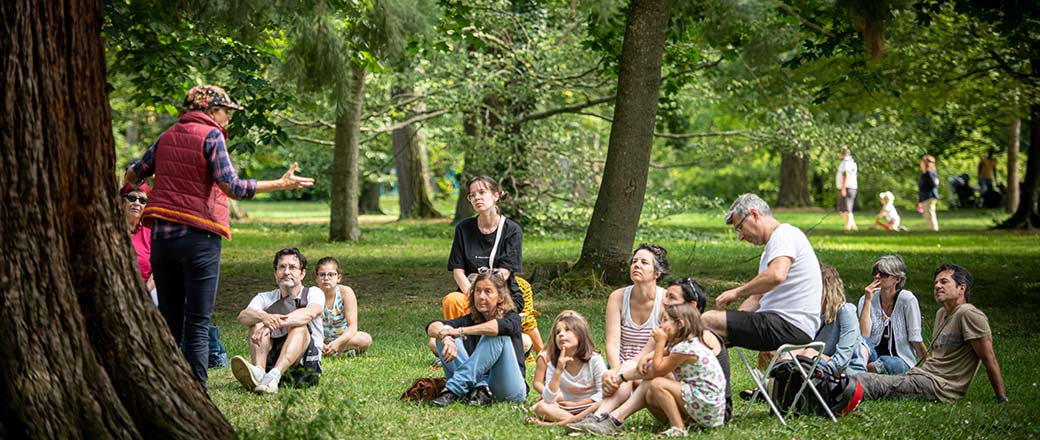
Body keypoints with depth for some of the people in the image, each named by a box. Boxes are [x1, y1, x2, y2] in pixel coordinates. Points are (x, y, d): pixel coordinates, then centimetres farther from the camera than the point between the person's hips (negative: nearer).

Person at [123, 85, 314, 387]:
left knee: (169, 319, 12)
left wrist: (128, 182, 44)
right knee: (198, 323, -3)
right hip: (198, 237, -6)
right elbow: (231, 186, -16)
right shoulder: (211, 136, -5)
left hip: (162, 236, 6)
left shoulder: (168, 137, 14)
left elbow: (134, 172, 20)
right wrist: (282, 184, -13)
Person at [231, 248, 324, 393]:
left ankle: (274, 376, -49)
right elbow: (243, 316, -11)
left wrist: (273, 324, -36)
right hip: (271, 363, 2)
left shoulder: (313, 293, 5)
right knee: (257, 321, -14)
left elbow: (310, 313, -21)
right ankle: (258, 372, -42)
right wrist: (264, 317, -35)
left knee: (299, 326, -25)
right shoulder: (265, 298, 12)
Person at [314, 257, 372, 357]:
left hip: (342, 337, 0)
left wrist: (338, 342, -37)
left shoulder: (345, 292, -16)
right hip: (320, 339, 0)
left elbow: (352, 327, -20)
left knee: (366, 339, -29)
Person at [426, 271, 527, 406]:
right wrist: (444, 336, -32)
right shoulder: (471, 320, 8)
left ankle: (453, 389, -29)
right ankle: (479, 388, -28)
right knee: (444, 338, -9)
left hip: (511, 390, -4)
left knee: (496, 335, -26)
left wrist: (460, 331, -32)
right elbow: (433, 327, -8)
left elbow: (504, 326, -29)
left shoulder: (511, 317, -2)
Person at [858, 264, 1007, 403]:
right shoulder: (941, 313, 21)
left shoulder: (969, 314, -9)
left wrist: (1002, 399, -10)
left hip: (939, 386, -9)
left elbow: (989, 359, -10)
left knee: (876, 384, -25)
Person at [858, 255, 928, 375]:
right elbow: (863, 335, -11)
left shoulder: (907, 299, -6)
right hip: (873, 355, 2)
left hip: (901, 361, -2)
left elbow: (916, 340, -4)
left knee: (885, 363, -36)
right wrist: (868, 301, -11)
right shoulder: (866, 299, 4)